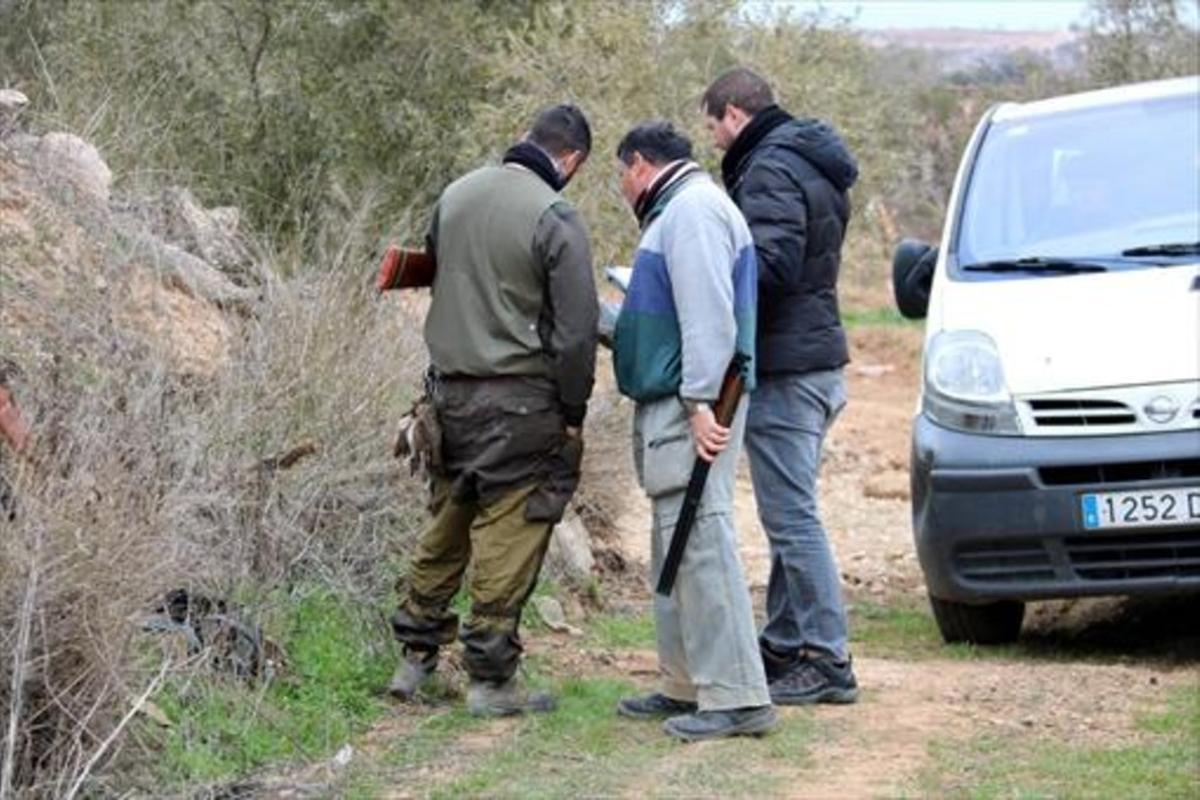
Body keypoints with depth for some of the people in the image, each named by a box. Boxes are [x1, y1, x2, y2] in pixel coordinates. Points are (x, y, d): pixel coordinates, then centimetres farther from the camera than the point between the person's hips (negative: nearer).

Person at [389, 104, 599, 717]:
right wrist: (573, 413, -2)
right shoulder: (555, 219, -13)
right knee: (508, 535, -1)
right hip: (520, 400, -7)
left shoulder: (455, 196, 8)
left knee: (446, 525, 17)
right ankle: (490, 678, 1)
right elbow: (576, 329, -12)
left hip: (449, 387, 7)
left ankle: (415, 655, 22)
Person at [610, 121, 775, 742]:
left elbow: (708, 314, -21)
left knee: (701, 546, -12)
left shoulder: (693, 209, -12)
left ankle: (736, 698, -13)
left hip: (690, 410, -11)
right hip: (667, 409, 11)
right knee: (677, 550, 14)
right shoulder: (675, 212, 22)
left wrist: (701, 402, -25)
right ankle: (688, 685, 21)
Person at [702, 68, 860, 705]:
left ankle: (828, 662, -8)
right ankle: (784, 646, 24)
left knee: (792, 518, -8)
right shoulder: (814, 167, 19)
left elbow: (770, 267, -25)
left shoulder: (771, 170, -13)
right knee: (790, 515, 17)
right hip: (818, 359, 11)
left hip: (785, 370, -11)